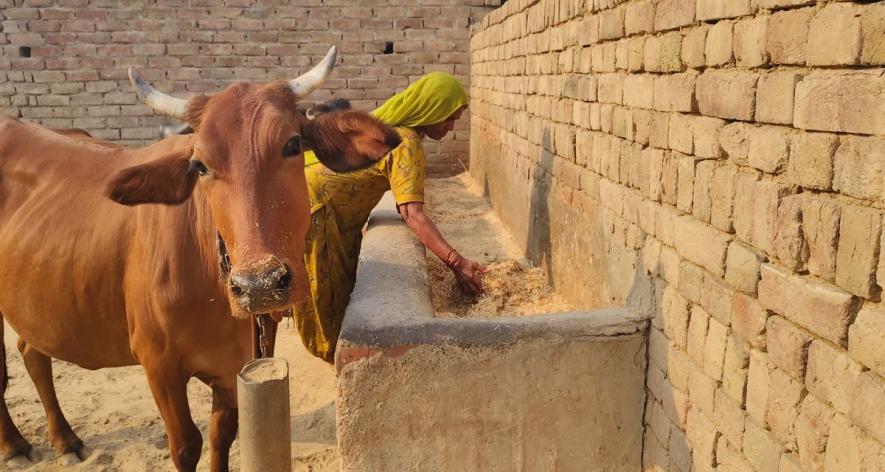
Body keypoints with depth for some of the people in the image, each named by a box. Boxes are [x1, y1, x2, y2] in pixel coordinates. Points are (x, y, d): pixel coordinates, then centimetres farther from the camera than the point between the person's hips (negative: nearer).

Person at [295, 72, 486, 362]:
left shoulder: (389, 124, 8)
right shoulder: (406, 142, -22)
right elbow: (412, 213, -31)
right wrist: (456, 262, -34)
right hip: (311, 206, -10)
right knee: (327, 292, 4)